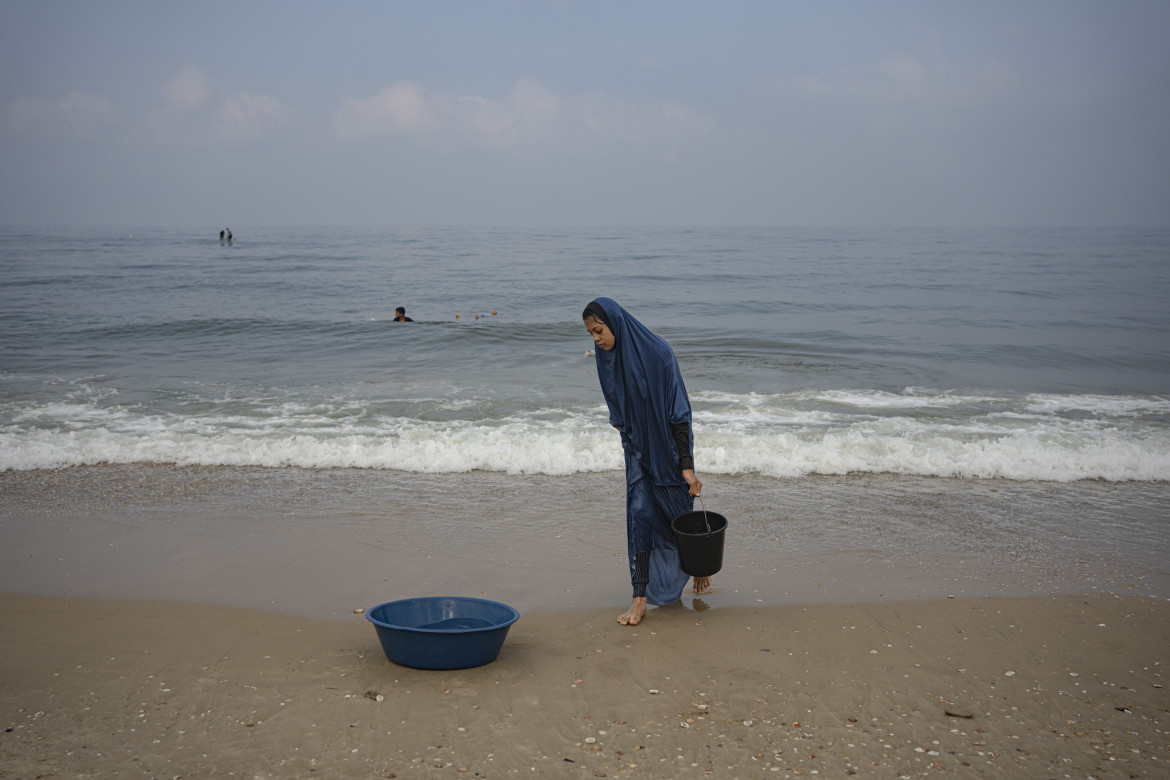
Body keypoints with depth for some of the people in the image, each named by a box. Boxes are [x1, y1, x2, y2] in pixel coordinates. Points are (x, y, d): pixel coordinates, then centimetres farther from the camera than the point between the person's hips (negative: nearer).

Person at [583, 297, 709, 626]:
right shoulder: (608, 358, -4)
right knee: (639, 513, -3)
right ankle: (640, 600, 0)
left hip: (669, 446, -4)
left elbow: (679, 411, -23)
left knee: (680, 513, 10)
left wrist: (687, 466, -24)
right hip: (638, 446, 5)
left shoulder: (658, 352, -23)